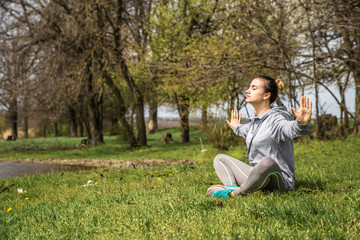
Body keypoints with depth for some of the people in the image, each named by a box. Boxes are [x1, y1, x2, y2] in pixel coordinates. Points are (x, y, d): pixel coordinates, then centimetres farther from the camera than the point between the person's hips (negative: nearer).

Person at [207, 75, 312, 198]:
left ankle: (238, 192, -23)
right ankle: (231, 187, -19)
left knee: (267, 162, -44)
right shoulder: (256, 121, 13)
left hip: (279, 179, -9)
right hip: (258, 177, 10)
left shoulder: (275, 119, -15)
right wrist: (237, 128, 59)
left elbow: (289, 128, -38)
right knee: (220, 158, 13)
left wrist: (301, 123, -61)